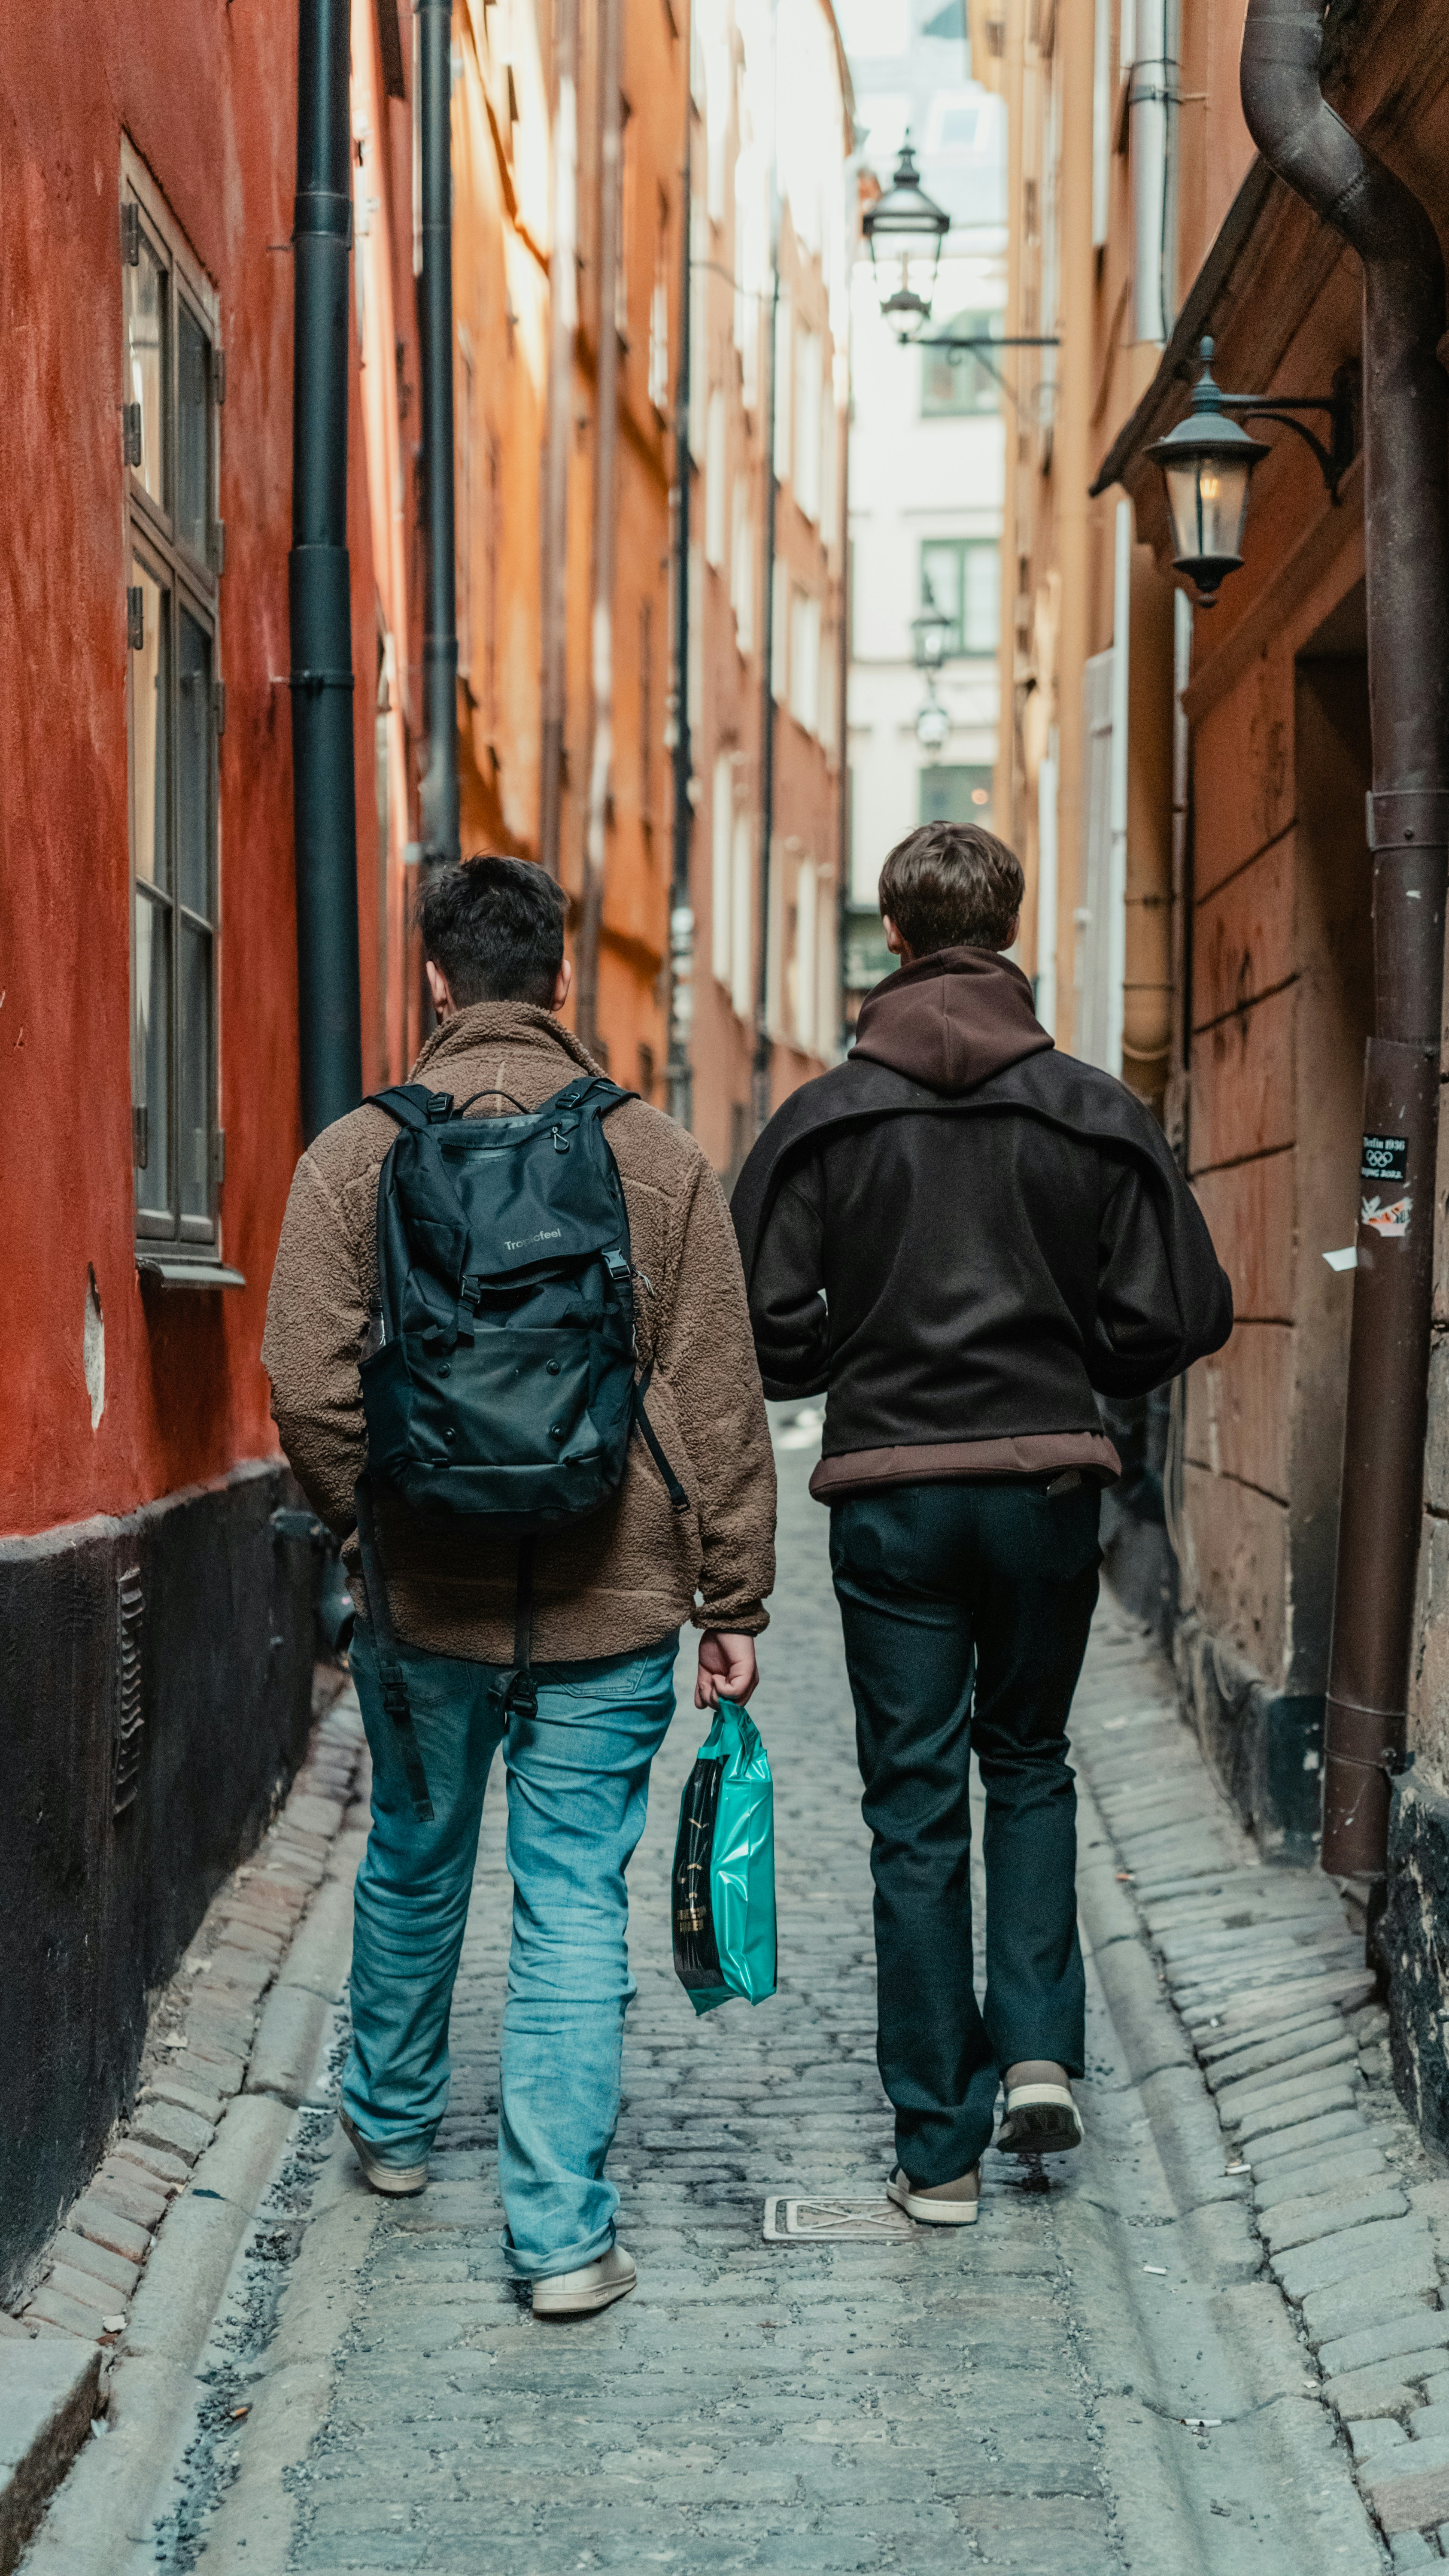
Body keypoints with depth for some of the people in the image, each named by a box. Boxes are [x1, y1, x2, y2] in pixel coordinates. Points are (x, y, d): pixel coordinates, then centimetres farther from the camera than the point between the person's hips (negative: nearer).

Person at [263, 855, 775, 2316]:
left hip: (421, 1599, 1)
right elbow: (719, 1405, -2)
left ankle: (393, 2126, 42)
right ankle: (562, 2232, 6)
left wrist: (372, 1534, 7)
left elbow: (309, 1388, -9)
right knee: (576, 1899, 5)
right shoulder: (660, 1159, -3)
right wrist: (732, 1603, 5)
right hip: (607, 1606, -1)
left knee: (414, 1866, 21)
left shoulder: (354, 1155, -4)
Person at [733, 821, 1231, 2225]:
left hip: (890, 1494, -1)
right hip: (1049, 1482, 1)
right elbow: (1169, 1322, -2)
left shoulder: (825, 1117, -3)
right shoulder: (1096, 1112, -1)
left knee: (915, 1807, 6)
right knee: (1029, 1761, 22)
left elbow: (766, 1329, -6)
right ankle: (1039, 2046, 8)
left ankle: (938, 2146, 11)